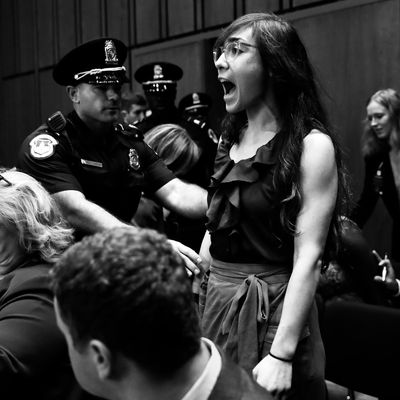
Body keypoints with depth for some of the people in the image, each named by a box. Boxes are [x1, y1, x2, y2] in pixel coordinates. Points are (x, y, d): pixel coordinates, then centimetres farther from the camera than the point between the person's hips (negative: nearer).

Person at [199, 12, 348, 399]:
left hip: (274, 313, -6)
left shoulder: (311, 145, -12)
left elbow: (308, 258, -18)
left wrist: (282, 355, -23)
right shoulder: (229, 140, 9)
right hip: (214, 304, 7)